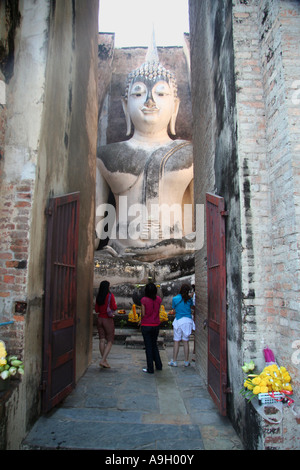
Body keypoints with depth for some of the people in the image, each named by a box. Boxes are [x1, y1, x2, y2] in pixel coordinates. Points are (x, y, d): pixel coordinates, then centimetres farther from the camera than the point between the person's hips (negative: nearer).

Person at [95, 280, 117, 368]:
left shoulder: (98, 297, 3)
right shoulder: (110, 295, -12)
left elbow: (96, 310, 9)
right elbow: (114, 308, -14)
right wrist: (115, 304, 7)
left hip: (100, 319, 5)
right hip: (108, 320, -5)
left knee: (102, 340, 8)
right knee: (110, 341, 3)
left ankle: (104, 361, 13)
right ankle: (103, 360, -7)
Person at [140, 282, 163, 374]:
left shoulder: (144, 300, -14)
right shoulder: (158, 299, -3)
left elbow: (143, 314, -10)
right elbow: (158, 311, 5)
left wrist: (141, 321, 8)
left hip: (146, 325, -4)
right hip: (156, 325, 4)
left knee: (148, 347, 5)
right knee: (154, 345, 21)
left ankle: (150, 369, 11)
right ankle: (159, 365, 28)